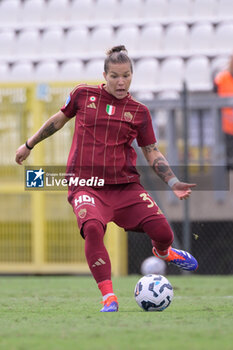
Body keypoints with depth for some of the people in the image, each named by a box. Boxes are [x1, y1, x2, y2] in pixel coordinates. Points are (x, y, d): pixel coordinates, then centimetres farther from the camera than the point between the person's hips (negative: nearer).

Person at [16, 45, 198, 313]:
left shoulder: (139, 112, 5)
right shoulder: (83, 95, 4)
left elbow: (152, 153, 10)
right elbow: (60, 119, 20)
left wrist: (173, 183, -3)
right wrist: (30, 144, 28)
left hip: (125, 184, 2)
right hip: (86, 184, -2)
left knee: (162, 232, -10)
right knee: (92, 228, -33)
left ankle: (163, 251, 32)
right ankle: (108, 297, -26)